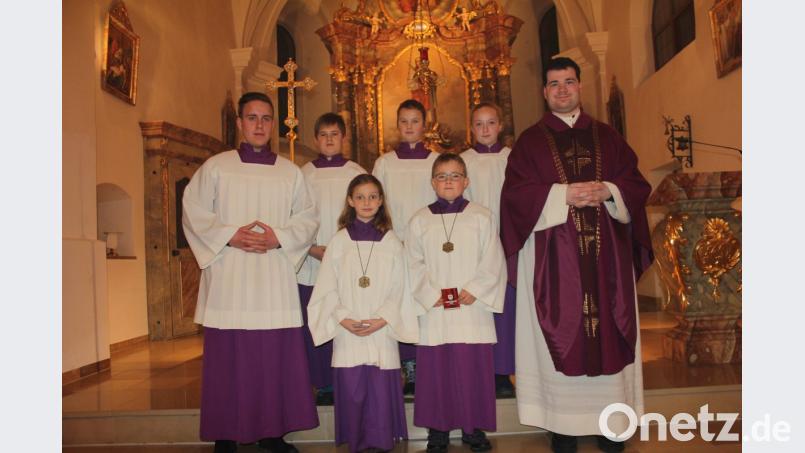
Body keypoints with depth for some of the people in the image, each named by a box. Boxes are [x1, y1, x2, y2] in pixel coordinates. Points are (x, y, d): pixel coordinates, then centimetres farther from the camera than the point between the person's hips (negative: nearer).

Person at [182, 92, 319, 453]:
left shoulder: (290, 172, 11)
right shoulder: (215, 167, 5)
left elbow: (308, 218, 9)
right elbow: (193, 212, 2)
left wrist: (278, 238, -8)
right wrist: (230, 236, -11)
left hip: (276, 278, 2)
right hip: (228, 278, -2)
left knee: (277, 356, 3)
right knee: (228, 358, 1)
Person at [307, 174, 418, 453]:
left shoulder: (391, 242, 3)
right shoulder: (339, 241, 3)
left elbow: (398, 288, 2)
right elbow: (327, 287, 2)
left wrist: (383, 319, -10)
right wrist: (343, 318, -10)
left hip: (382, 330, 0)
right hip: (348, 332, 0)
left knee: (381, 389, 0)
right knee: (351, 390, 3)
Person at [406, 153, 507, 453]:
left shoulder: (481, 217, 4)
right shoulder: (419, 220, 6)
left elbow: (493, 261, 0)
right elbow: (413, 264, 3)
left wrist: (475, 290, -11)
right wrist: (430, 293, -9)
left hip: (472, 307, 0)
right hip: (433, 308, 1)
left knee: (474, 368, 4)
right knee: (435, 369, 5)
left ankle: (474, 427, 20)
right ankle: (438, 429, 19)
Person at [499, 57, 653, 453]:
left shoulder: (607, 137, 14)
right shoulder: (530, 141, 7)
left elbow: (637, 184, 9)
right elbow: (515, 193, -4)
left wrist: (607, 192, -11)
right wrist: (564, 195, -15)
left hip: (605, 254, 2)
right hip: (553, 256, -2)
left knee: (609, 333, 4)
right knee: (560, 332, 0)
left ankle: (609, 421, 16)